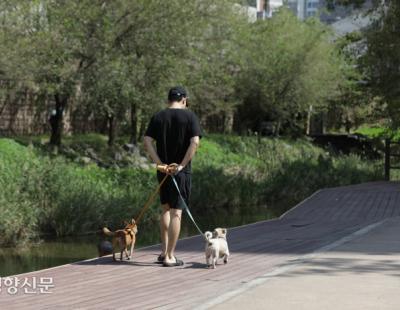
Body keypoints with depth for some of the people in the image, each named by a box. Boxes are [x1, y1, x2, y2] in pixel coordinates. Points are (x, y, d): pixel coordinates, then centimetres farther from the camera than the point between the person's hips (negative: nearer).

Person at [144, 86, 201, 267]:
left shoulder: (158, 117, 5)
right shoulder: (190, 116, -4)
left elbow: (147, 142, -5)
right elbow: (195, 142, -16)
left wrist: (159, 163, -9)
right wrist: (182, 165, -14)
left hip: (163, 170, 4)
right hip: (181, 171, -4)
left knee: (166, 209, 20)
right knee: (176, 212, -1)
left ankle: (164, 251, 21)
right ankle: (170, 257, -1)